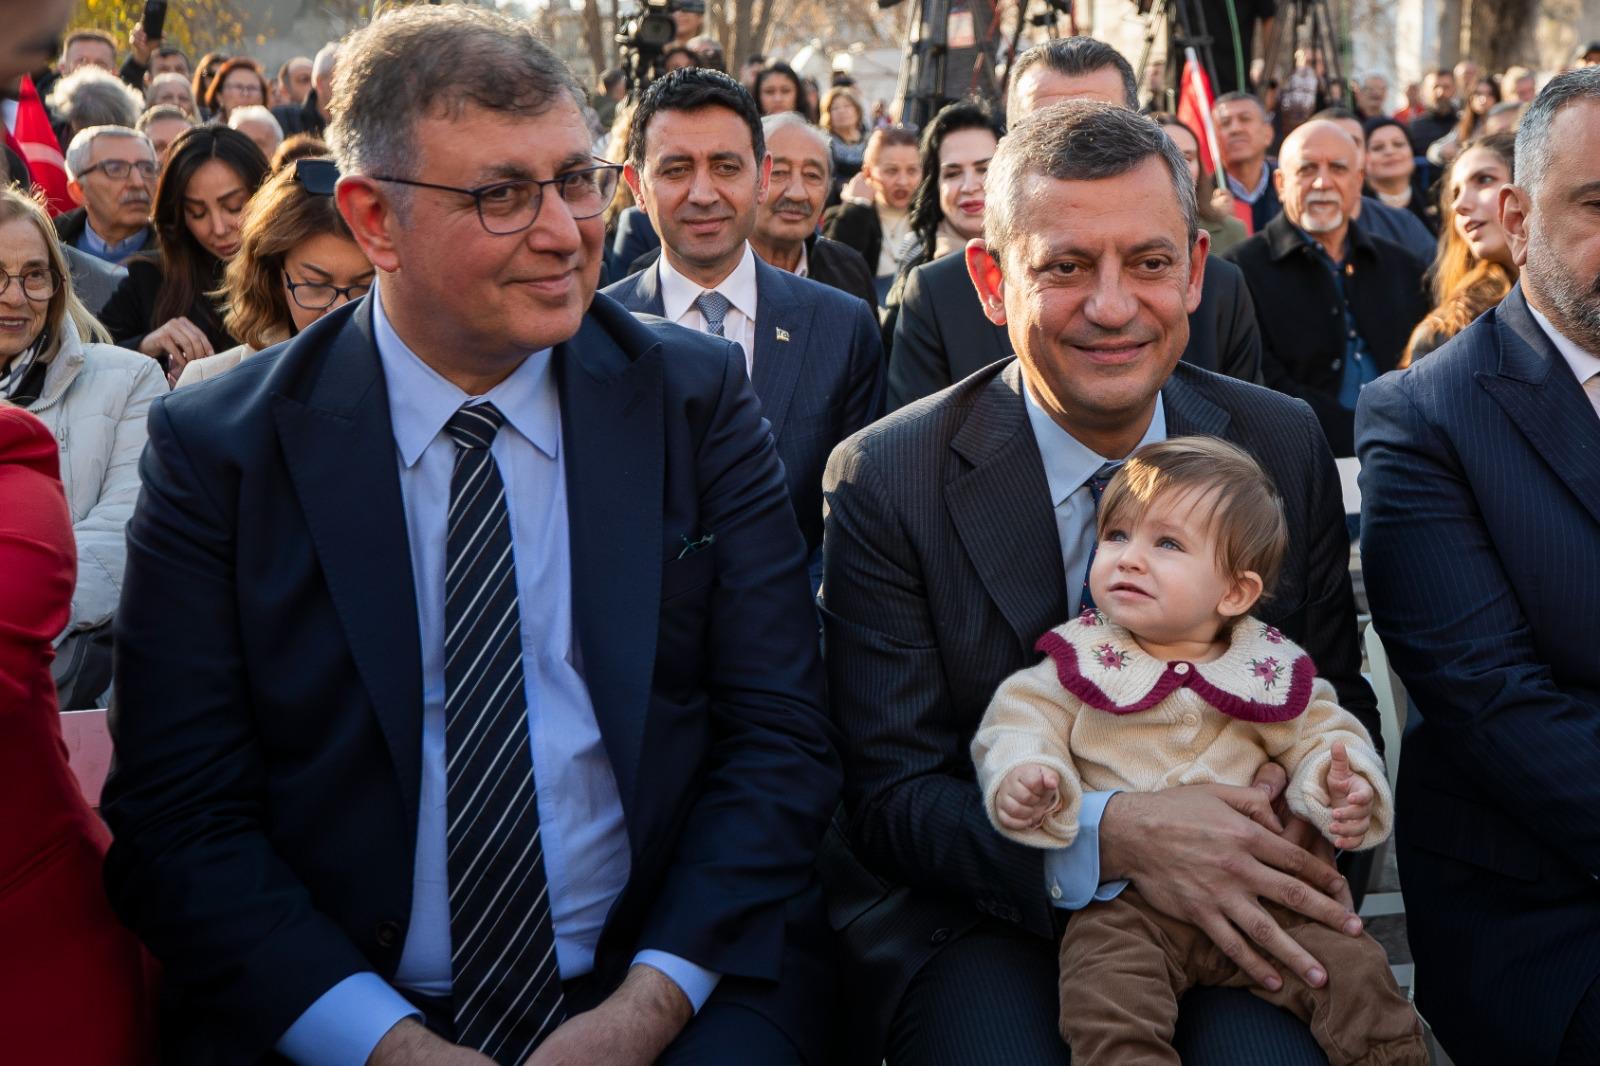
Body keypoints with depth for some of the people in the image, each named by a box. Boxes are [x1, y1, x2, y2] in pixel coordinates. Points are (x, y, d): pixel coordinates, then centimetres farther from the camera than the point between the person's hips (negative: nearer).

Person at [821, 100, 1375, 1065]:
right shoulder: (884, 485, -9)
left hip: (1231, 910, 2)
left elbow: (1337, 706, 10)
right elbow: (891, 796, -10)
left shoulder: (1286, 447, 1)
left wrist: (1307, 823, -14)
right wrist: (1108, 837, -27)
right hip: (976, 922, -2)